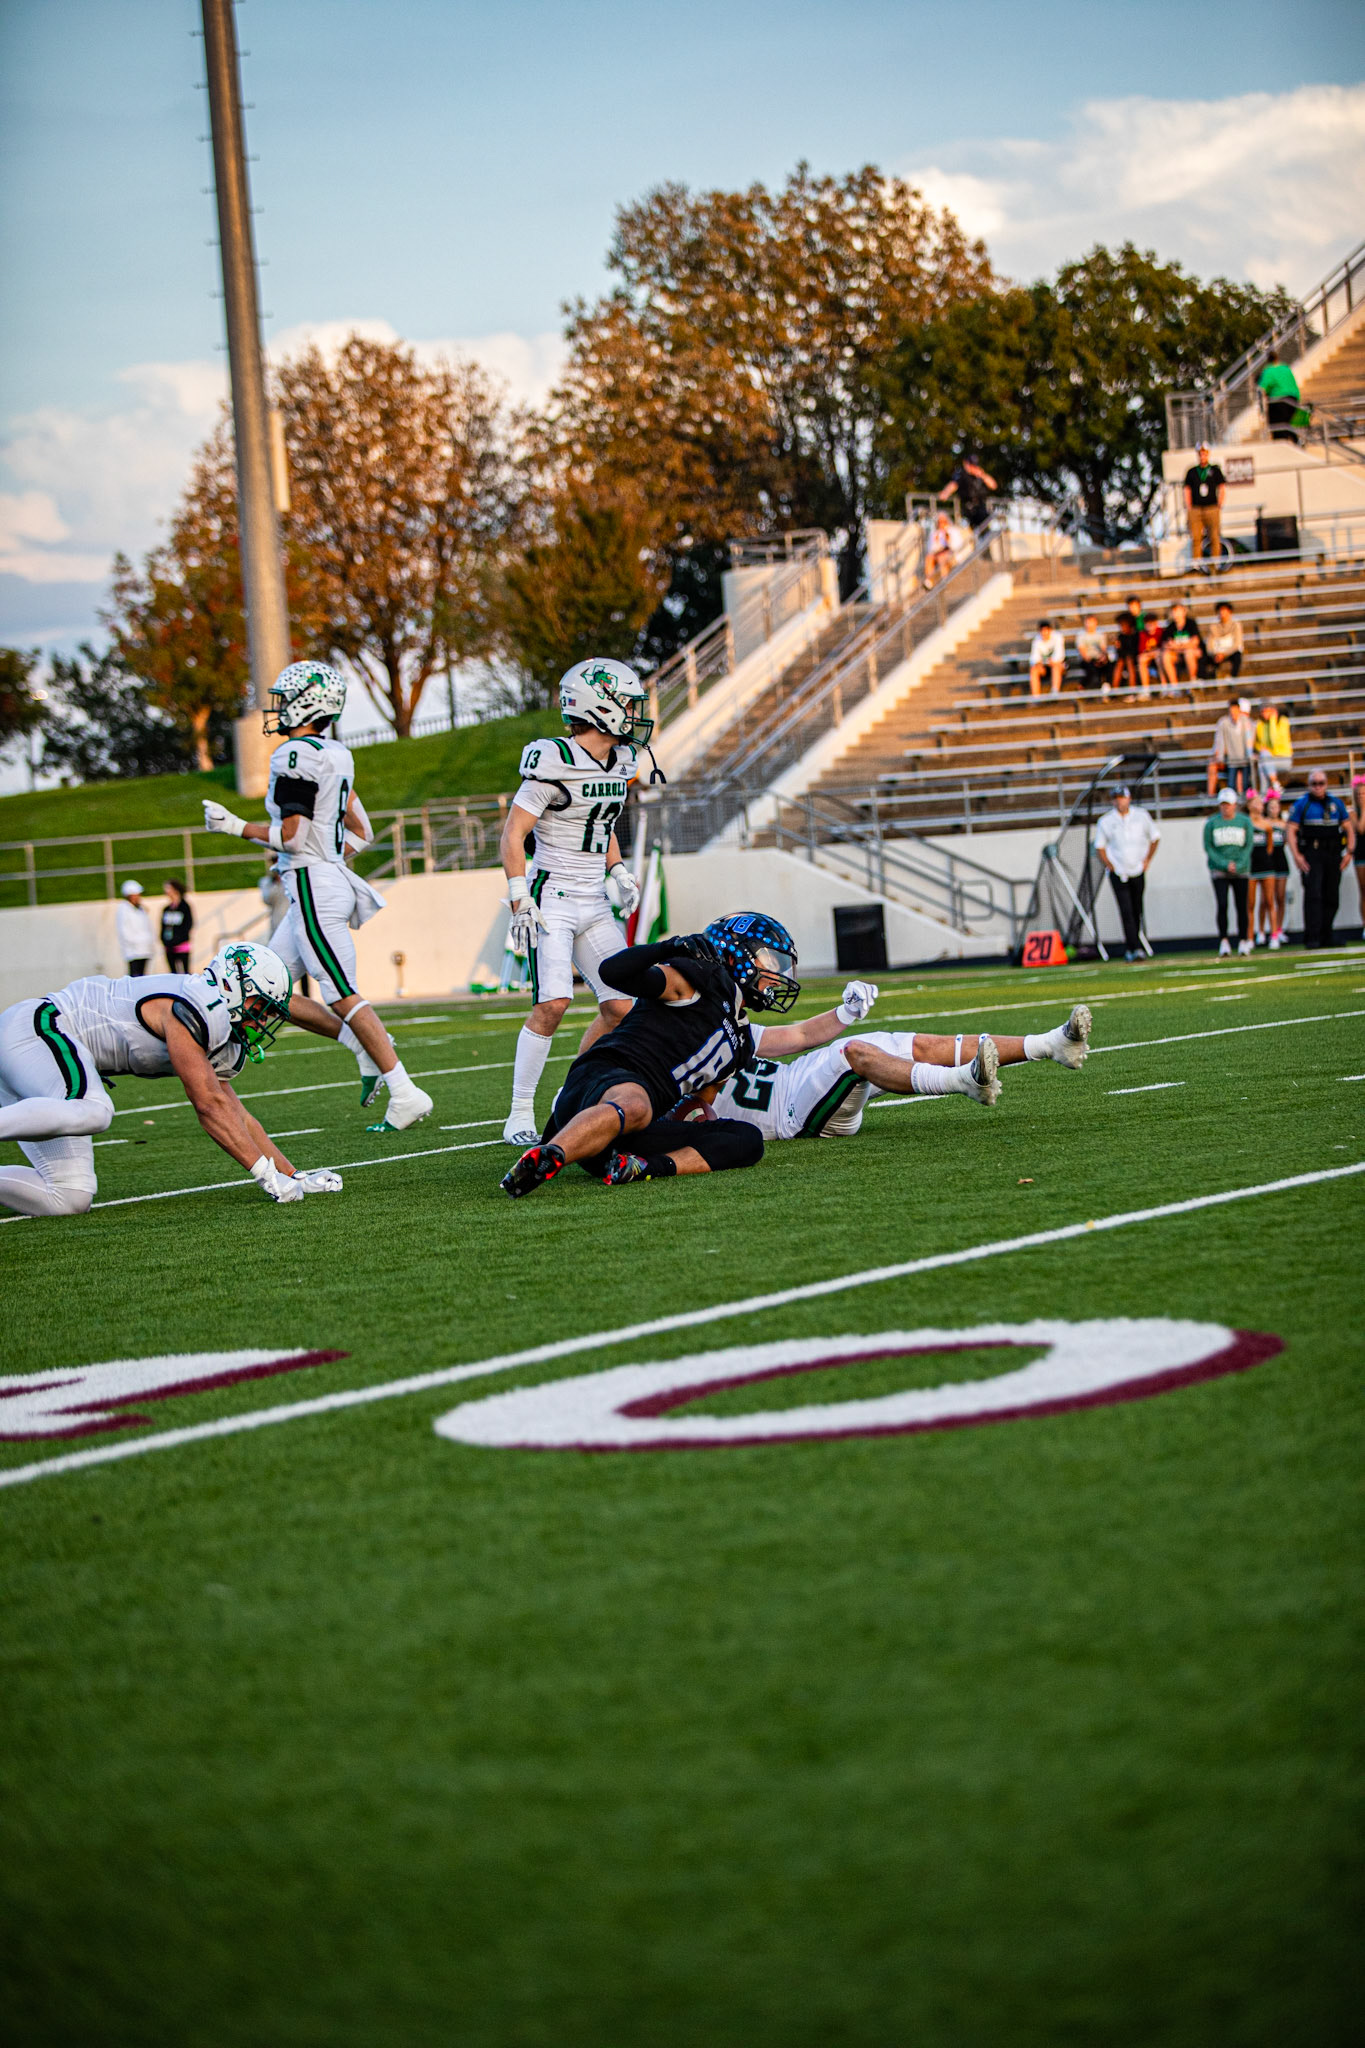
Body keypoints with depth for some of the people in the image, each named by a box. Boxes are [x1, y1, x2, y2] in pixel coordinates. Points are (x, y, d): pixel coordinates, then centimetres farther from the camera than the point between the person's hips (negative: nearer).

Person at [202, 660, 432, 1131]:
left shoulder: (297, 755, -14)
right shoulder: (336, 756, 13)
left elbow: (292, 836, -19)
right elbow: (361, 833, 18)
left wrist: (235, 826, -8)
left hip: (312, 888, -10)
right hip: (332, 880, 10)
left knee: (342, 995, -7)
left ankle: (405, 1093, -8)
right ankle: (365, 1045, 9)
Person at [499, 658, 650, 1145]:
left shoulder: (618, 762, 8)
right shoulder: (555, 763, -16)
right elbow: (512, 835, -14)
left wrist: (618, 872, 10)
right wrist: (521, 904, -18)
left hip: (594, 903, 8)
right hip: (552, 899, -8)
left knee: (619, 1006, 2)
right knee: (552, 1004, -19)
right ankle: (521, 1114, -11)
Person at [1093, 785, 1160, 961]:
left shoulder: (1141, 816, 0)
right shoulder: (1106, 821, -3)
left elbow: (1155, 837, 11)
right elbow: (1100, 846, 6)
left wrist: (1147, 860, 4)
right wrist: (1110, 866, -3)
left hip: (1138, 872, 2)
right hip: (1118, 874, -2)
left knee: (1136, 911, 8)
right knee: (1126, 912, -12)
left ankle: (1129, 949, 20)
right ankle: (1135, 948, -16)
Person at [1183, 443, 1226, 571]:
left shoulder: (1215, 470, 9)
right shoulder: (1191, 472, 12)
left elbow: (1222, 489, 9)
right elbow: (1187, 491, 13)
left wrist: (1219, 507, 0)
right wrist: (1188, 509, 4)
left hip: (1212, 509, -1)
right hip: (1195, 509, 1)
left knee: (1214, 538, -3)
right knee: (1195, 538, -7)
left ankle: (1214, 562, 3)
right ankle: (1197, 564, -4)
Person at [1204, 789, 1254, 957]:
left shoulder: (1245, 822, 3)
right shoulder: (1211, 823, 1)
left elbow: (1248, 846, 1)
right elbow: (1208, 848, 0)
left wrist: (1238, 865, -12)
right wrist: (1225, 864, -11)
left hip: (1241, 870, 1)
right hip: (1219, 871, -1)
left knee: (1241, 906, 2)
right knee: (1222, 905, -11)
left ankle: (1243, 941, 12)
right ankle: (1223, 941, -11)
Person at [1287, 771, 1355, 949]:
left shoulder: (1336, 803, 13)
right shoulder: (1301, 805, 2)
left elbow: (1349, 828, 15)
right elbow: (1290, 830, -2)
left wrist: (1350, 852, 3)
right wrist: (1296, 855, -13)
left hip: (1333, 854, 4)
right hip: (1311, 855, -4)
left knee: (1331, 897, 6)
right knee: (1313, 894, -15)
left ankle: (1325, 937, 14)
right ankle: (1312, 938, -19)